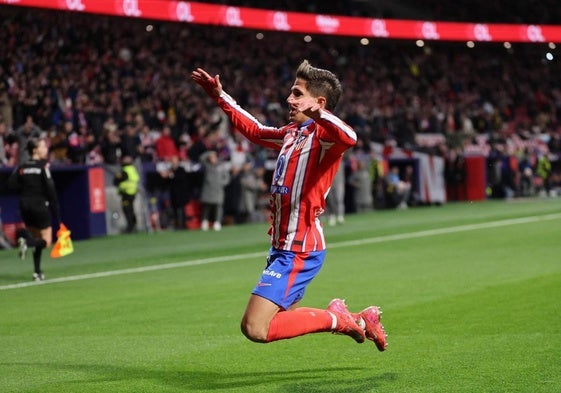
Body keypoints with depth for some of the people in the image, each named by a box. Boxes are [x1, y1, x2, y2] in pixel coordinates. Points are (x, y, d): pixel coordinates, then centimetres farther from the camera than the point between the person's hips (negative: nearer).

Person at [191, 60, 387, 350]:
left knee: (255, 329, -16)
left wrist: (317, 113, -56)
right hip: (284, 246, 10)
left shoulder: (324, 135, -14)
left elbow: (349, 138, -39)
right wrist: (220, 97, 33)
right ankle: (358, 320, 33)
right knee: (284, 319, 23)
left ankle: (334, 318, 1)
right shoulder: (292, 132, 14)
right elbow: (255, 131, 33)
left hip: (299, 250, -10)